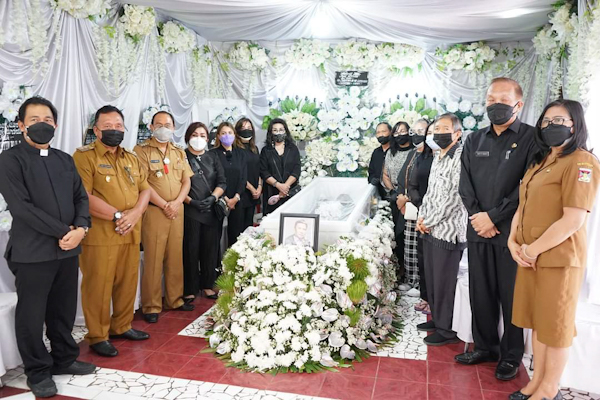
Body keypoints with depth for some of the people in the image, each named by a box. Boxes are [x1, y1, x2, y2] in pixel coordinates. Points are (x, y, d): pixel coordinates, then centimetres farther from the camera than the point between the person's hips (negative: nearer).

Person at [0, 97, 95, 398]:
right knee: (32, 315, 7)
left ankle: (64, 359, 32)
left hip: (68, 248, 5)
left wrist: (80, 229, -9)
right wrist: (63, 231, -15)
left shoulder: (65, 160, 13)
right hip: (32, 252, -5)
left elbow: (81, 197, 9)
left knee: (64, 310, 15)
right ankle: (38, 372, 23)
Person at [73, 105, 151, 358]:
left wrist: (135, 213, -7)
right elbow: (83, 197, -15)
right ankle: (97, 337, 15)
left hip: (130, 233, 6)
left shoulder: (131, 159, 17)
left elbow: (145, 189, 12)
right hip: (99, 234, -6)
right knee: (98, 287, 1)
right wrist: (117, 215, -15)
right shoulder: (84, 156, -4)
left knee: (127, 283, 13)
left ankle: (121, 327, 29)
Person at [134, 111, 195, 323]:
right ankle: (151, 306, 8)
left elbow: (186, 182, 11)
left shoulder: (179, 152, 15)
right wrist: (164, 205, -11)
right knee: (153, 259, -2)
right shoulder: (142, 150, -2)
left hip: (177, 211, 5)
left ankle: (175, 299, 22)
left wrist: (176, 203, -6)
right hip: (154, 210, -5)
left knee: (175, 257, 10)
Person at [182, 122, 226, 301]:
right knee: (190, 250, 1)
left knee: (210, 249, 8)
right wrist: (191, 201, -16)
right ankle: (189, 289, 11)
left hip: (212, 210, 4)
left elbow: (222, 182, 5)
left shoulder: (212, 157, 12)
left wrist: (213, 197, -12)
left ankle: (207, 284, 22)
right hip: (189, 211, -3)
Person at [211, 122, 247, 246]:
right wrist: (224, 198, -11)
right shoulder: (213, 153, -1)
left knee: (236, 233, 4)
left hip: (237, 200, 3)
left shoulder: (240, 153, 10)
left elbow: (244, 177, 4)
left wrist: (235, 198, -7)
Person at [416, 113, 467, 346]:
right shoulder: (438, 157, 16)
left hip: (448, 230, -8)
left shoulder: (461, 158, -13)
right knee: (431, 279, 15)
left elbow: (454, 198, -18)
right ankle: (437, 319, 31)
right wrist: (422, 218, 6)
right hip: (429, 229, 8)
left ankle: (447, 330, 13)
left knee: (445, 283, 0)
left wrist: (428, 221, -11)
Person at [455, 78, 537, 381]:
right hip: (477, 230, 5)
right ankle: (484, 346, 29)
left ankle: (511, 355, 22)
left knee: (511, 296, 5)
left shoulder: (532, 138, -3)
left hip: (512, 232, -4)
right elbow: (465, 184, 8)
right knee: (480, 293, 12)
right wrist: (476, 216, -6)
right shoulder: (474, 140, 13)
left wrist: (494, 217, -13)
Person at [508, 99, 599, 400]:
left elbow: (573, 220, -20)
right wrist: (513, 242, -1)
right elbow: (522, 207, 14)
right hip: (530, 257, 8)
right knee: (538, 321, 16)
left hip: (558, 257, -7)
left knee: (555, 324, 6)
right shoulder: (539, 162, 15)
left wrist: (533, 250, -15)